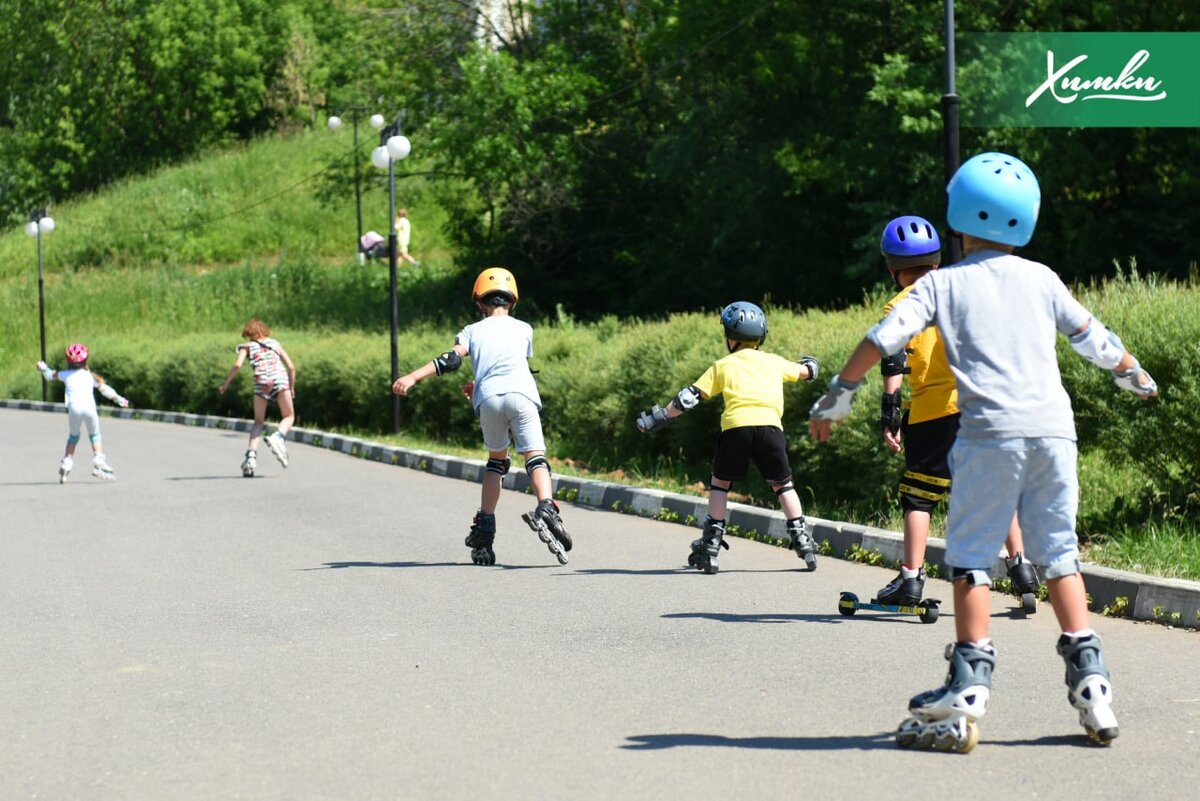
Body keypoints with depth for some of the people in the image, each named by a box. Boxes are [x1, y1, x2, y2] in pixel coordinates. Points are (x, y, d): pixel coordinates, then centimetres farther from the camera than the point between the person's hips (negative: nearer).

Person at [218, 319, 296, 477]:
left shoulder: (247, 346, 21)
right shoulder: (275, 343, 27)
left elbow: (237, 365, 2)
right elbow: (291, 366, 20)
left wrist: (225, 384, 12)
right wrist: (292, 387, 30)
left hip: (261, 382, 0)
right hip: (280, 380, 0)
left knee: (259, 421, 14)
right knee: (289, 417, 11)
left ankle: (251, 454, -4)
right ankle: (278, 437, -20)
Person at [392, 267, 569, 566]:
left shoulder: (472, 331, 23)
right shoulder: (523, 329, 27)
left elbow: (451, 360, 5)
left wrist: (413, 377, -1)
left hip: (488, 398, 1)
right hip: (521, 394, -1)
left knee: (497, 460, 20)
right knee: (535, 457, -7)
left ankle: (485, 528, 12)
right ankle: (546, 509, -36)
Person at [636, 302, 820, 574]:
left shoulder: (723, 365, 18)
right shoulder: (773, 361, 24)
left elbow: (690, 396, 12)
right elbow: (804, 371, 41)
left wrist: (661, 417, 17)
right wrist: (810, 365, 65)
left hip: (736, 426, -1)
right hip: (770, 425, 1)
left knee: (720, 483, 15)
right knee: (783, 484, 14)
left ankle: (711, 546, 9)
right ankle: (802, 541, 6)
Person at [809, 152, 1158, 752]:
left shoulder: (943, 283, 7)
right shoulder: (1041, 279, 15)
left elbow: (883, 339, -3)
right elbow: (1092, 337, 25)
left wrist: (835, 398, 7)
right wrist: (1135, 374, 44)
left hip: (991, 432, -3)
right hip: (1053, 427, 3)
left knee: (971, 557, 1)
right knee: (1058, 554, 12)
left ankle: (967, 692, -7)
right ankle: (1090, 681, 7)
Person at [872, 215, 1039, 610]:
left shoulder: (900, 307, 1)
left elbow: (894, 364, -9)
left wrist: (890, 413, -10)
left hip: (932, 412, -4)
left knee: (918, 495, 2)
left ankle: (911, 576, -2)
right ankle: (1020, 564, 8)